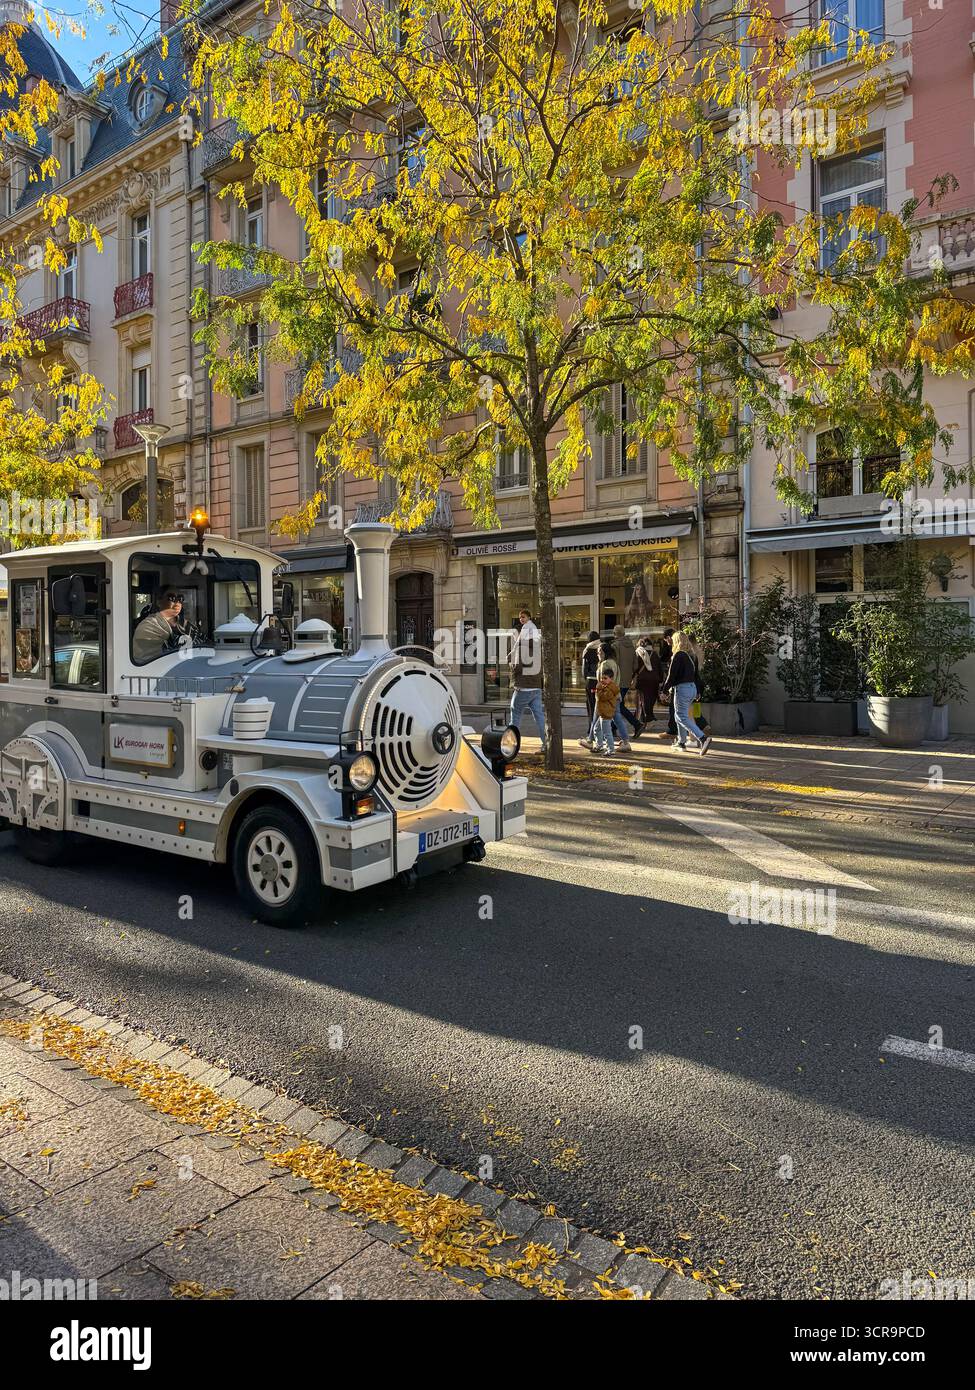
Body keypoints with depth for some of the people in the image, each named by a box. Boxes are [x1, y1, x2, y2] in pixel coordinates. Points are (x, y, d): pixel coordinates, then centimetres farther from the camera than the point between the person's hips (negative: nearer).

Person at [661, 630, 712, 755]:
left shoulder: (678, 655, -13)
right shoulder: (691, 655, 12)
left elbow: (672, 674, -14)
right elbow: (696, 675, 16)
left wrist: (665, 689, -4)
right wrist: (697, 692, 22)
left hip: (682, 688, -9)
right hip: (692, 687, 9)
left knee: (683, 717, -7)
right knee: (679, 715, 21)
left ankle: (703, 738, -22)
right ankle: (681, 742, 26)